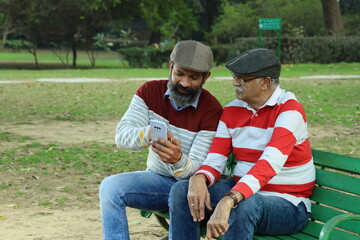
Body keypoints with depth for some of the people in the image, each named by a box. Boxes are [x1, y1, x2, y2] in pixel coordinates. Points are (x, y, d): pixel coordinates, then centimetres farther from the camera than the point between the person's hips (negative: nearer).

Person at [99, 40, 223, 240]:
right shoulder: (150, 91, -4)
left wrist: (178, 160, -45)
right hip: (157, 178, 4)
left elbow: (197, 169, -20)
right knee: (110, 186, -23)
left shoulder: (212, 111, -17)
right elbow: (121, 135, -15)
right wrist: (146, 134, -39)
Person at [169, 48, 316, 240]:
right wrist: (198, 180, -26)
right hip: (241, 191, 6)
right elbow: (215, 162, 0)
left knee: (243, 205, -38)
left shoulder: (289, 109, -16)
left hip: (287, 206, -6)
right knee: (181, 190, -13)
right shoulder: (231, 111, 6)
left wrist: (227, 202, -44)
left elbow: (270, 163, -31)